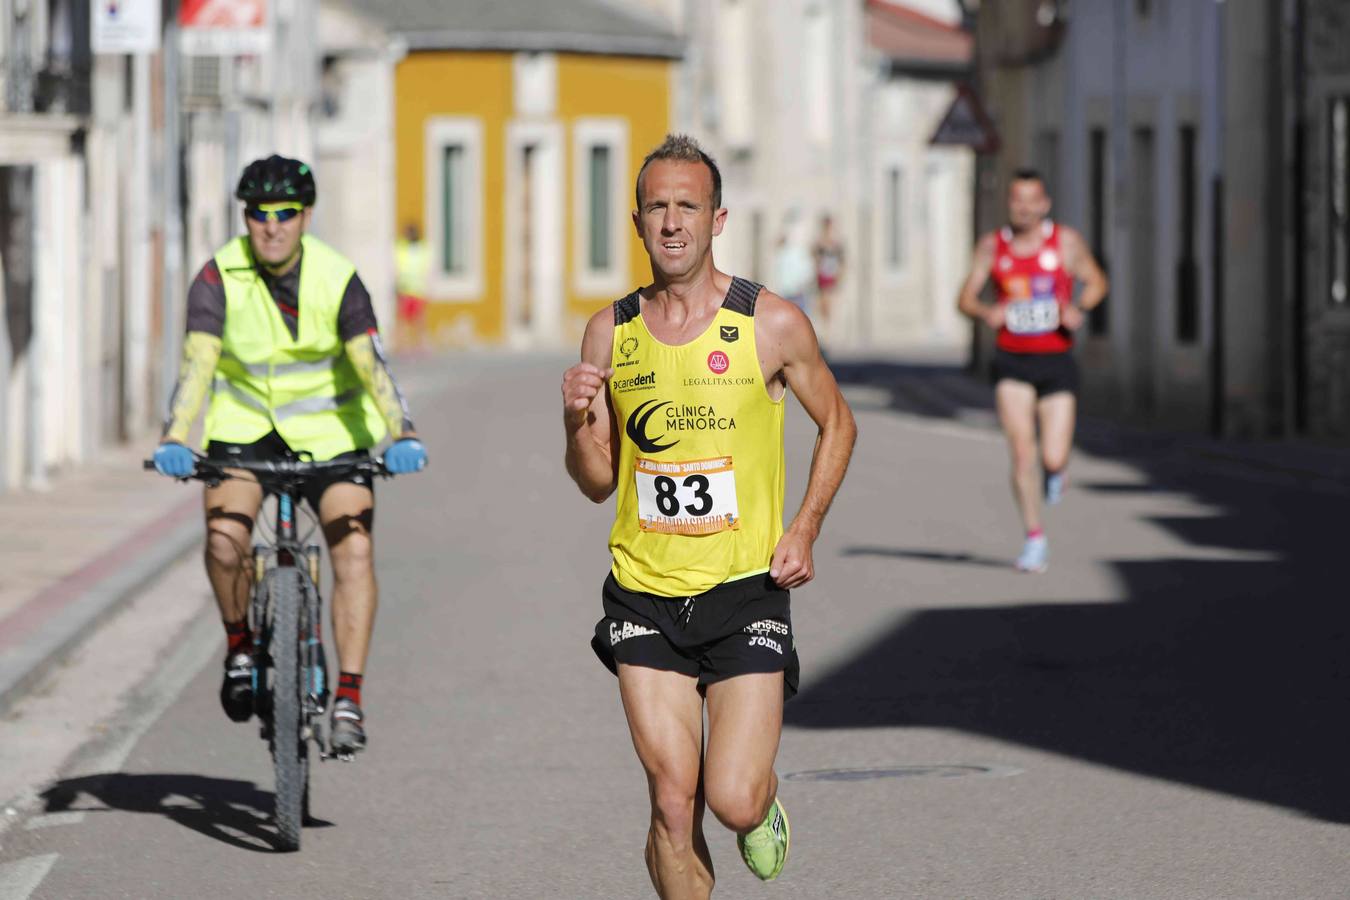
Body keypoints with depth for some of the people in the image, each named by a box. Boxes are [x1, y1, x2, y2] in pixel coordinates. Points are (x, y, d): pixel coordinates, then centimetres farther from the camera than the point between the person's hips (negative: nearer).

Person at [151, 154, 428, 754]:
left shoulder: (337, 279, -16)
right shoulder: (219, 277, -15)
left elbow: (371, 363, -26)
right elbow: (197, 362, -24)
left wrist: (402, 435, -41)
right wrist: (175, 439, -39)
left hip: (329, 429, 0)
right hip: (246, 424, 0)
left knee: (354, 550, -17)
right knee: (224, 540, -23)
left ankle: (348, 699, -12)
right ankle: (240, 647, 5)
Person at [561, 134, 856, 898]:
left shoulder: (771, 324, -5)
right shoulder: (611, 333, 3)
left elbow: (837, 424, 10)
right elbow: (598, 481, 10)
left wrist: (805, 530, -3)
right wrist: (577, 422, -11)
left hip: (746, 588, -2)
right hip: (645, 595, 2)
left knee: (733, 801, -10)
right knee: (674, 807, -2)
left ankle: (765, 790, 27)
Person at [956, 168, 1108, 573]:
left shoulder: (1066, 241, -1)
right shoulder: (992, 245, 2)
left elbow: (1097, 282, 8)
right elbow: (965, 298, 3)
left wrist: (1078, 307, -13)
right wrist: (985, 312, -20)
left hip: (1056, 361, -1)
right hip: (1012, 361, 1)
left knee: (1053, 459, -6)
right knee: (1021, 451, -12)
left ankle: (1053, 471, 34)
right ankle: (1035, 539, 0)